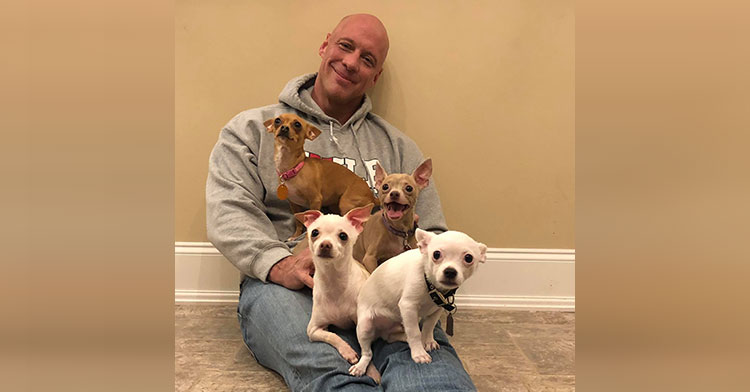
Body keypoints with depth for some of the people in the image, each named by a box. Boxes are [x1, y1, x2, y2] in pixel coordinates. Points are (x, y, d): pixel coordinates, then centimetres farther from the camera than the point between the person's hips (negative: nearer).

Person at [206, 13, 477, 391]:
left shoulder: (397, 146, 23)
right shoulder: (252, 129, 17)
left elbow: (432, 234, 17)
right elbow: (228, 211, 2)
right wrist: (279, 263, -18)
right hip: (280, 281, -1)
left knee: (424, 351, -34)